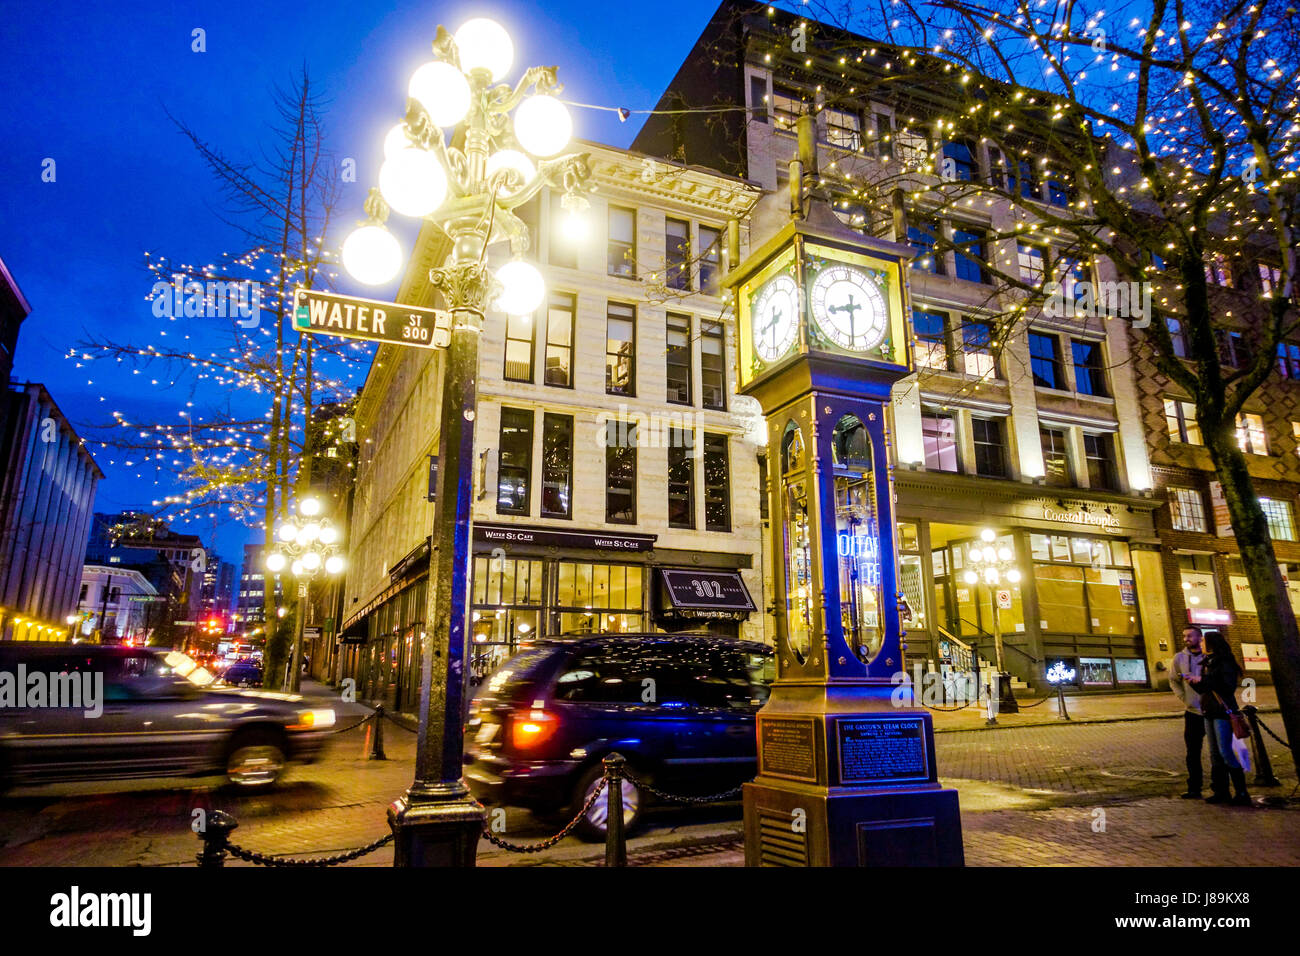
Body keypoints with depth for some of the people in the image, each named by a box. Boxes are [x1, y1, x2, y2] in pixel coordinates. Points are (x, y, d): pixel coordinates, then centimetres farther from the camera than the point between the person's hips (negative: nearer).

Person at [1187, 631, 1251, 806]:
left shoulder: (1224, 663, -9)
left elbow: (1228, 688, -19)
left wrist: (1203, 681, -18)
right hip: (1210, 713, 9)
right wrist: (1194, 683, 2)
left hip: (1223, 712, -9)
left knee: (1225, 752, -10)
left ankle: (1242, 793, -4)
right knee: (1215, 754, 9)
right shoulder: (1208, 663, 16)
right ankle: (1221, 791, 14)